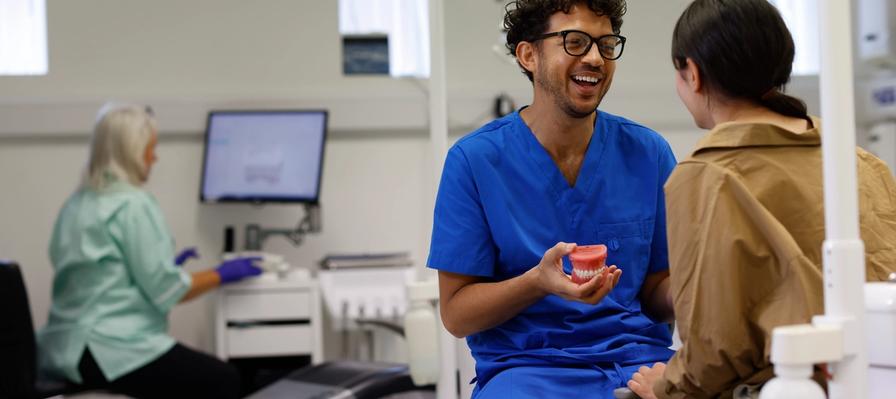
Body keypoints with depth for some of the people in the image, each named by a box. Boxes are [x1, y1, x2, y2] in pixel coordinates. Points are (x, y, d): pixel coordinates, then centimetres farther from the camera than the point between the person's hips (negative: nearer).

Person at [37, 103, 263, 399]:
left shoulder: (76, 203, 13)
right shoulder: (133, 205, -15)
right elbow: (167, 291, -15)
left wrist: (168, 265, 28)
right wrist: (223, 274, -1)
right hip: (106, 351, -10)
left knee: (202, 370, 22)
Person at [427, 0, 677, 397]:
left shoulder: (648, 152, 6)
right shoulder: (475, 159, -3)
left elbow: (657, 297, 11)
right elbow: (455, 314, -2)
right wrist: (539, 282, -20)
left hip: (637, 358, 2)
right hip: (524, 362, -2)